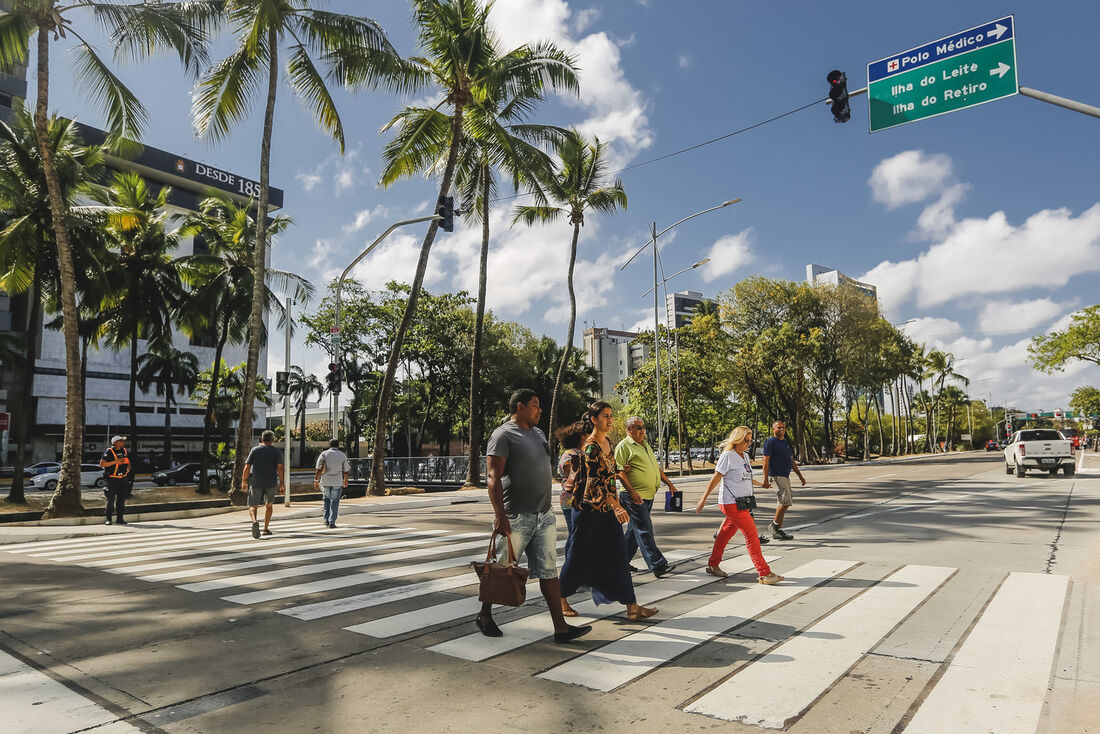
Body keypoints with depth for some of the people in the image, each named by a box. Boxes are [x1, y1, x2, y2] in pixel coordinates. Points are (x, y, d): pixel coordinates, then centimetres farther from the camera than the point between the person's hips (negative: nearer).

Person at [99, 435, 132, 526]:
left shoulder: (125, 451, 11)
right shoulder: (109, 452, -8)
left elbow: (128, 461, 26)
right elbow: (102, 464, -15)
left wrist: (129, 467, 5)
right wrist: (115, 462, -21)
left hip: (123, 479, 6)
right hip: (112, 479, -5)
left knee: (121, 499, 6)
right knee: (110, 500, -3)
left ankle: (120, 518, 13)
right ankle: (108, 519, 5)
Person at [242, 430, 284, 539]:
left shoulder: (254, 450, 4)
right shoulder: (276, 450, 1)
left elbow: (247, 467, -2)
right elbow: (280, 466, -10)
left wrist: (244, 480, 11)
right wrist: (281, 482, -5)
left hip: (256, 483, 0)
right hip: (271, 483, 0)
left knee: (253, 507, 8)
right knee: (269, 505, 20)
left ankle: (255, 521, -22)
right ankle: (266, 529, 20)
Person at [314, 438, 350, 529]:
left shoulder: (324, 454, 2)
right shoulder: (342, 455, 4)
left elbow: (319, 469, -6)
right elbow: (346, 470, 6)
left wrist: (316, 480, 0)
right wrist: (345, 480, 20)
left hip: (325, 481, 1)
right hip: (337, 482, -1)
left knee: (326, 500, 19)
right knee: (334, 502, 4)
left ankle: (326, 520, 17)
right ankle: (332, 522, -3)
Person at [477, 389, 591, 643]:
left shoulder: (538, 432, 16)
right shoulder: (503, 435, -11)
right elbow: (494, 477, -18)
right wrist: (500, 515, -25)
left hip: (544, 515, 7)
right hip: (516, 517, -7)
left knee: (548, 570, 6)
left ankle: (561, 627, 8)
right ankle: (484, 616, 27)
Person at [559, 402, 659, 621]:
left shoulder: (607, 443, 10)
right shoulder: (590, 446, -17)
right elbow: (594, 481, -24)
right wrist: (616, 506, -30)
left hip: (607, 508, 8)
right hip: (589, 507, -8)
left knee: (616, 555, 5)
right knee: (579, 554, 5)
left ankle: (632, 606, 6)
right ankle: (560, 598, 24)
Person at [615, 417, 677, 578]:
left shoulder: (645, 446, 20)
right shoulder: (624, 446, -7)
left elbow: (656, 468, 27)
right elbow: (619, 472, -14)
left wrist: (669, 483, 19)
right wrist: (632, 492, -21)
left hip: (648, 495, 9)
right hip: (635, 496, -9)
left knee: (634, 530, 13)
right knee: (644, 531, -7)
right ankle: (657, 565, -7)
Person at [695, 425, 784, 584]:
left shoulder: (745, 456, 13)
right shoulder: (728, 456, -11)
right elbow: (716, 478, -10)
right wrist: (704, 499, -7)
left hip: (742, 502, 8)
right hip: (731, 503, -8)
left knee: (726, 533, 15)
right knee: (752, 535, -8)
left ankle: (713, 565, 27)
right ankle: (764, 574, -4)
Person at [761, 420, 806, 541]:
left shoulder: (786, 442, 19)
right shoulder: (770, 442, -7)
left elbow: (792, 462, 26)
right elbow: (766, 461, -13)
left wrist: (800, 475, 20)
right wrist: (766, 479, -19)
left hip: (785, 476, 9)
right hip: (776, 475, -9)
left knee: (782, 503, 8)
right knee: (785, 501, -14)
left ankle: (777, 531, 12)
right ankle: (775, 525, 0)